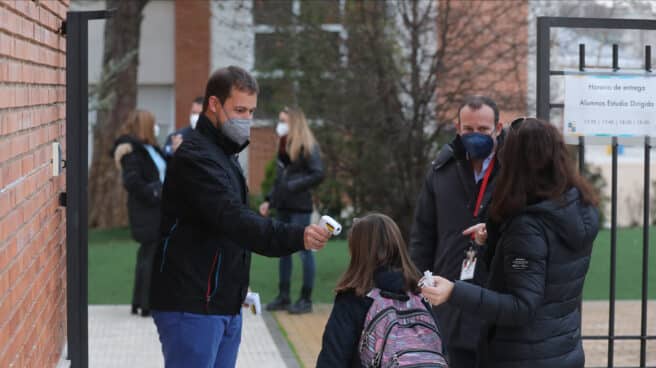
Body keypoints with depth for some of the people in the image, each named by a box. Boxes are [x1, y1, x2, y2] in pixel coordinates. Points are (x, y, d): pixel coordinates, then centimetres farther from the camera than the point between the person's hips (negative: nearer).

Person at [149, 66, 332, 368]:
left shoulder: (224, 155, 17)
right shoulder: (195, 157, -16)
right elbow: (234, 220, -30)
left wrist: (238, 288, 15)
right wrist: (297, 237, -42)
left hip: (225, 307, 10)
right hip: (191, 308, -10)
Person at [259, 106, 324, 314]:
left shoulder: (307, 147, -8)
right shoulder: (283, 145, 13)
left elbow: (318, 175, -15)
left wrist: (293, 186, -19)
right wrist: (269, 200, 12)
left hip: (300, 207, -8)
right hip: (283, 206, 8)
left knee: (304, 250, -3)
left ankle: (306, 299, 2)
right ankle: (283, 297, 17)